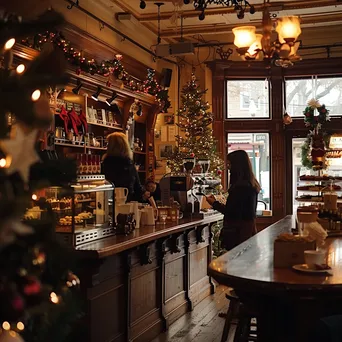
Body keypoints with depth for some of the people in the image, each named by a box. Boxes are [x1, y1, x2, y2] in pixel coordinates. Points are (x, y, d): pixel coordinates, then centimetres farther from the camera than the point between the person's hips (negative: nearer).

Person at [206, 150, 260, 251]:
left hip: (238, 232, -10)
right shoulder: (251, 184, 11)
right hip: (249, 229, 10)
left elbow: (231, 212, -17)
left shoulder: (239, 186, -18)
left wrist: (214, 203, -4)